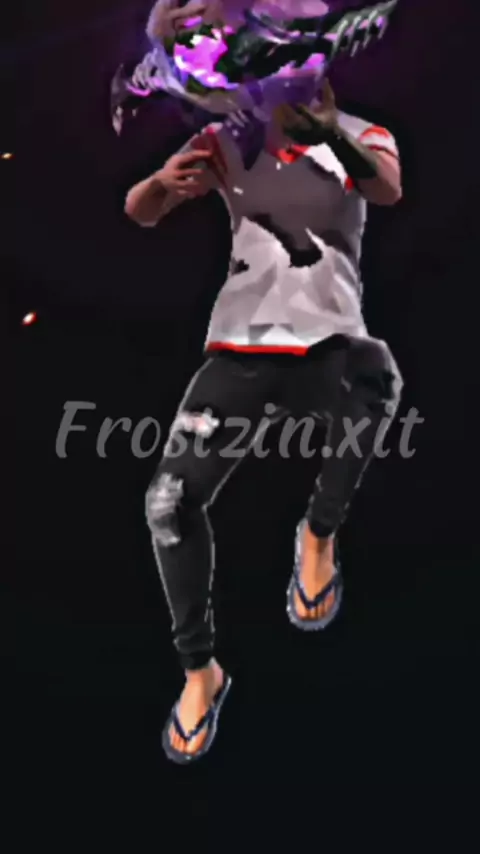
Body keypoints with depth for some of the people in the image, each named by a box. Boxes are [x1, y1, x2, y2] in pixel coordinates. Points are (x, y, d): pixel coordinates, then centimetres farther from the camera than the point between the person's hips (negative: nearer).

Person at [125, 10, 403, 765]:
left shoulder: (362, 136, 4)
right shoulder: (232, 140, 5)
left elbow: (390, 190, -18)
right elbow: (138, 212, -2)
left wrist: (328, 128, -36)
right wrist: (165, 182, -26)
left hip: (326, 345, 0)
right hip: (241, 352, 1)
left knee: (376, 381, -32)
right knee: (171, 501, -6)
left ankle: (320, 534, -1)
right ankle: (201, 671, 16)